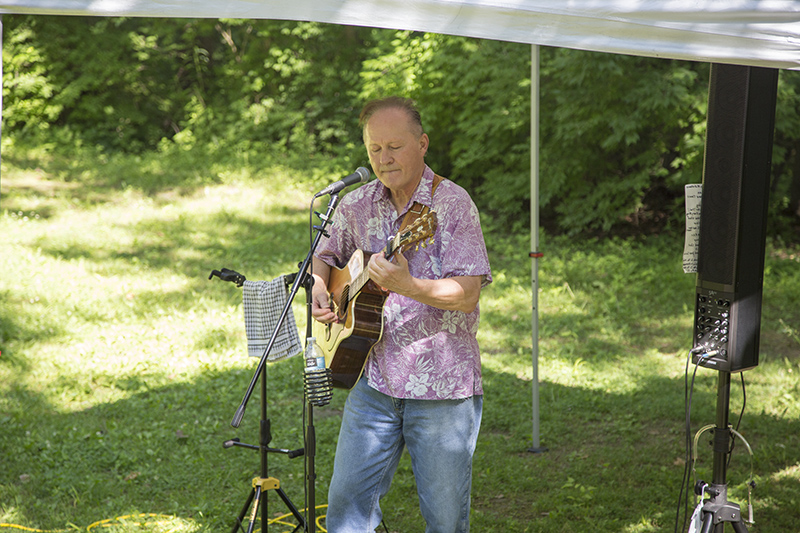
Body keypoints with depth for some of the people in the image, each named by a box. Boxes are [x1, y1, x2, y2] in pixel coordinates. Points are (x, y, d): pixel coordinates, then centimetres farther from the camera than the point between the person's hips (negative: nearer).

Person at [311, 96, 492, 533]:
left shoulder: (452, 203, -9)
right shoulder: (356, 206, 7)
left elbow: (468, 294, -17)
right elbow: (324, 256, 25)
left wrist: (407, 286, -32)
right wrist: (319, 290, 4)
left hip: (442, 385, -4)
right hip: (375, 380, 4)